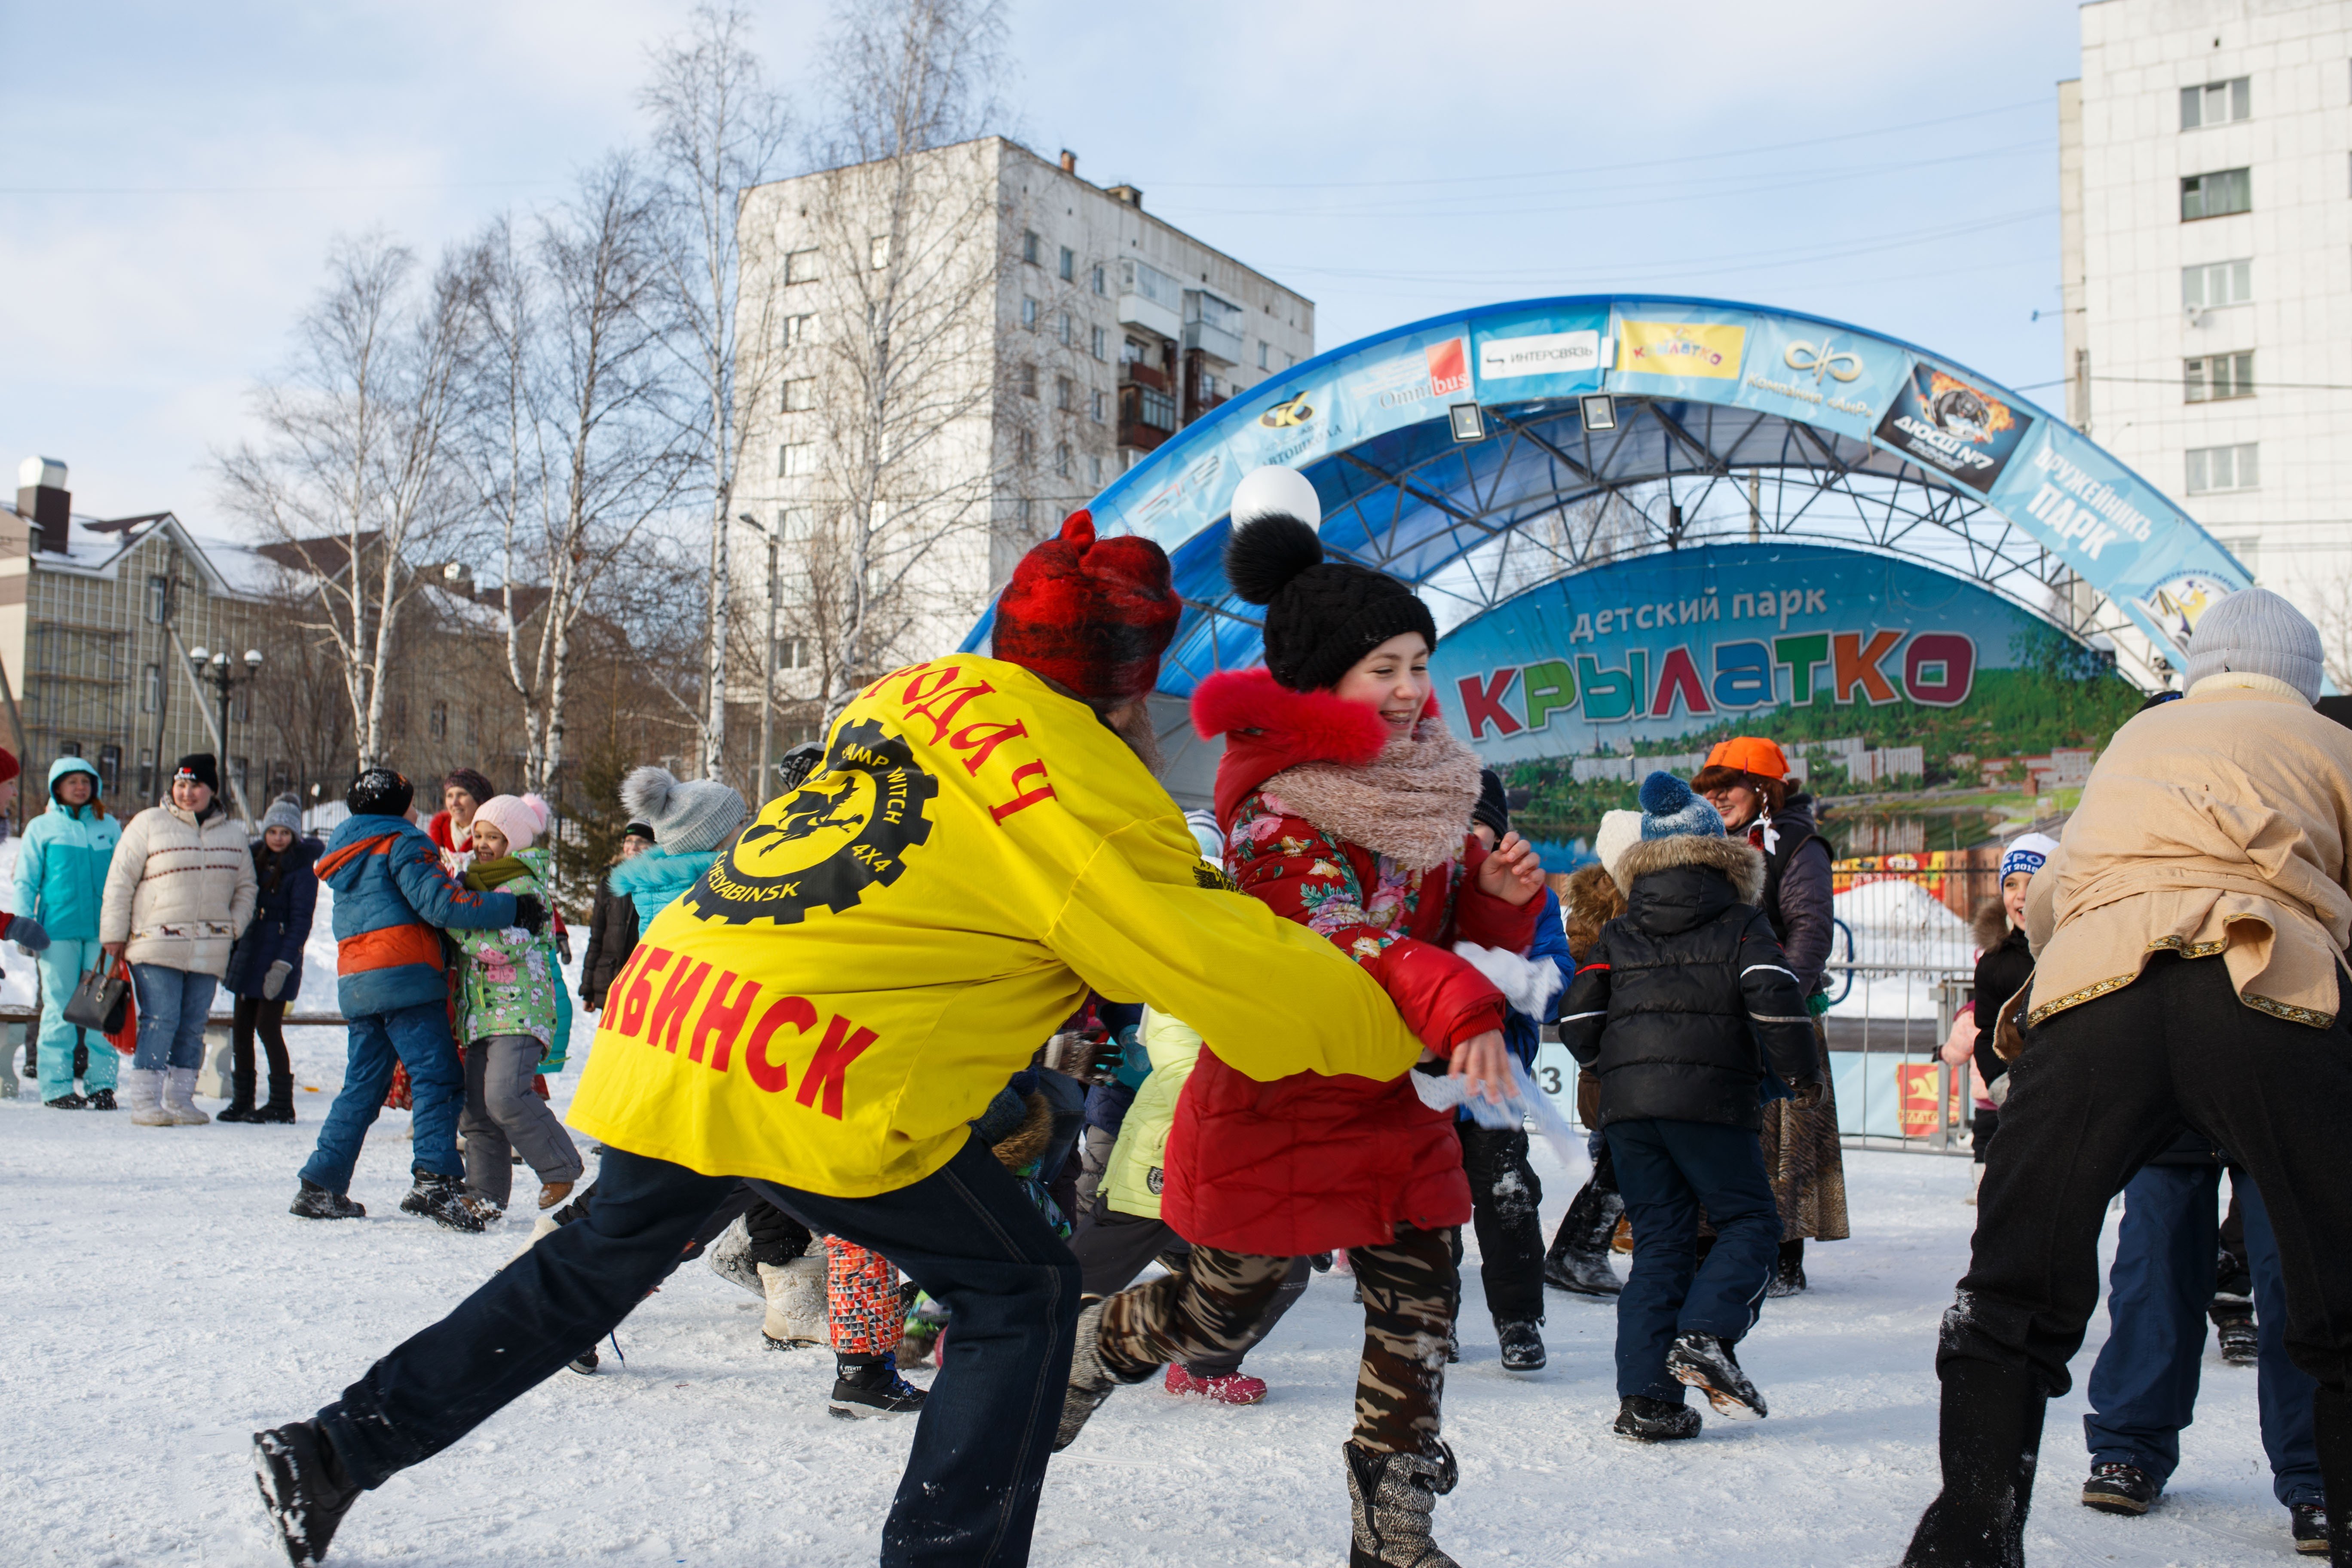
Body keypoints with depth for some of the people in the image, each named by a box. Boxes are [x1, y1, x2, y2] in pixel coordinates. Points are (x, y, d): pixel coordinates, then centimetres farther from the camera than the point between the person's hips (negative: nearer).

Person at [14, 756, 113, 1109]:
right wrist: (23, 919, -2)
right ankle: (57, 1086, 5)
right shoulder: (42, 828, 9)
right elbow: (26, 880, 9)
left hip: (102, 929, 2)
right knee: (60, 1007, -1)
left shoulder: (109, 827, 15)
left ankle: (101, 1083, 5)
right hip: (58, 929, -2)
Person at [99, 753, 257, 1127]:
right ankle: (145, 1102, -6)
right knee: (159, 1022, -10)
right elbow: (120, 882, 0)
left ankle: (180, 1099, 15)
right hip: (156, 945, -4)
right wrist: (114, 934, -3)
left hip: (209, 951, 4)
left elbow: (245, 886, 20)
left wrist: (234, 926, 4)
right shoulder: (149, 824, 1)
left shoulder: (232, 834, 13)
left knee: (194, 1026, 7)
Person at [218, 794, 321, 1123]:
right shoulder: (256, 857, 11)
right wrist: (228, 954, 13)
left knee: (268, 1026, -7)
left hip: (279, 955, -6)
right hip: (248, 953, 6)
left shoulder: (303, 869, -7)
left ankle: (281, 1103, 2)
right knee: (241, 1026, 6)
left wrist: (283, 965, -18)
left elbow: (301, 921, -11)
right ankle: (242, 1099, 15)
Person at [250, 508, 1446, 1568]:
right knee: (1021, 1293, 9)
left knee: (599, 1260, 27)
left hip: (665, 1011, 8)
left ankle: (338, 1449, 36)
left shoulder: (922, 694, 15)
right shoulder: (1095, 802, -7)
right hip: (815, 1082, -8)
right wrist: (1393, 1035, 9)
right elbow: (1235, 978, -4)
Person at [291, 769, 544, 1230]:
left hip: (355, 983, 8)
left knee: (362, 1086, 13)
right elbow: (440, 904, -14)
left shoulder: (346, 854, 24)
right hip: (403, 976, -8)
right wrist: (514, 910, -12)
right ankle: (437, 1182, -23)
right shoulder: (402, 842, -2)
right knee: (437, 1077, -10)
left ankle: (321, 1186, 12)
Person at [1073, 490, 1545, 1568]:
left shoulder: (1427, 789, 5)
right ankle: (1084, 1352, 38)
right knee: (1223, 1307, 8)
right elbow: (1338, 934, -35)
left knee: (1420, 1305, 3)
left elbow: (1462, 940, 12)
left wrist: (1503, 899, -12)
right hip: (1275, 1102, -6)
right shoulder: (1280, 803, -18)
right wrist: (1462, 1007, -50)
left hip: (1395, 1103, 6)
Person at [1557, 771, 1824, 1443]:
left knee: (1658, 1238, 9)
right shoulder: (1742, 923, 4)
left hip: (1627, 1106, 4)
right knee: (1749, 1222, 9)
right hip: (1710, 1101, -4)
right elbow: (1774, 998, -10)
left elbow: (1578, 1020, 9)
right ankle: (1706, 1336, -16)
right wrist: (1801, 1073, 2)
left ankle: (1645, 1397, 3)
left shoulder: (1618, 935, 14)